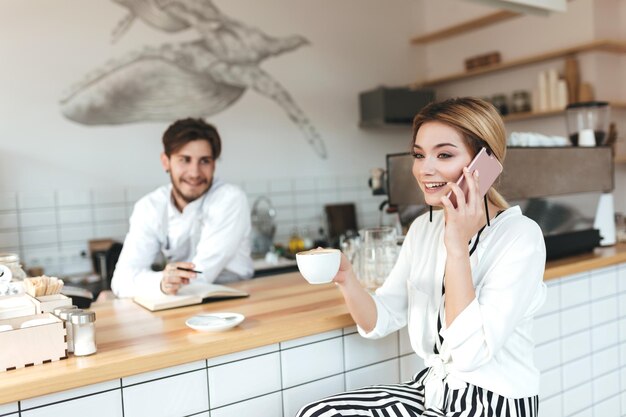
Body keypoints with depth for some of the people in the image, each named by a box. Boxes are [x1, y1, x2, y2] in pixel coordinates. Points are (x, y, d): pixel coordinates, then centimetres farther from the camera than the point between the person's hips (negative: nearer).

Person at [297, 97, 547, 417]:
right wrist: (346, 280, -17)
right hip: (435, 390, 6)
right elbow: (381, 321, 2)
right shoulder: (423, 227, 2)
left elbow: (470, 353, -26)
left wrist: (457, 247, -26)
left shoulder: (520, 236, -18)